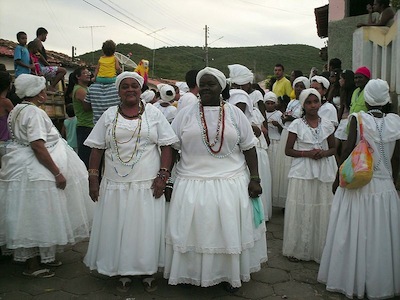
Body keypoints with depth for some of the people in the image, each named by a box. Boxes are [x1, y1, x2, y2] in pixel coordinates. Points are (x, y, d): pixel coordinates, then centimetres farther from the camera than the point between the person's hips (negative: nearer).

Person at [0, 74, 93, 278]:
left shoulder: (17, 110, 14)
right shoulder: (34, 112, -17)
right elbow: (38, 146, -24)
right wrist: (58, 173, -21)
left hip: (21, 167, 10)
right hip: (34, 172, -10)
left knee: (30, 218, 16)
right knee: (36, 216, -1)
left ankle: (39, 257, 28)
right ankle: (33, 265, 9)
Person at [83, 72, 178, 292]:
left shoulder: (153, 113, 4)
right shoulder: (109, 115, 9)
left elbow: (166, 146, 0)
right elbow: (97, 148, 8)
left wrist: (162, 176, -10)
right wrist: (93, 178, 1)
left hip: (148, 184, -1)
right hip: (115, 185, 2)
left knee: (146, 228, 3)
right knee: (117, 227, 7)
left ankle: (147, 271, 20)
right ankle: (122, 270, 24)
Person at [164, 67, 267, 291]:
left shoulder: (235, 113, 3)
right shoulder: (185, 114, 2)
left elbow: (249, 148, 4)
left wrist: (254, 178, -2)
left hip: (231, 183, 0)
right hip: (193, 184, 0)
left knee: (229, 230, 8)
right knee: (196, 230, 6)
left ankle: (230, 274, 27)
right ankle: (193, 274, 25)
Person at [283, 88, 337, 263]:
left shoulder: (327, 125, 6)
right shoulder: (297, 124, -1)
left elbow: (334, 148, 14)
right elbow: (288, 150, 0)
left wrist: (324, 153, -8)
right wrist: (307, 153, -14)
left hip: (323, 172, 2)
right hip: (302, 172, -2)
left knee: (321, 211, 4)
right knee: (301, 210, 2)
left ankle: (319, 249, 19)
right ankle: (297, 249, 16)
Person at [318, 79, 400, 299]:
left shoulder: (358, 118, -10)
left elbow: (348, 151, -11)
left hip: (357, 184, -2)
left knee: (354, 234, 8)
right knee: (380, 235, 12)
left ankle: (351, 280, 20)